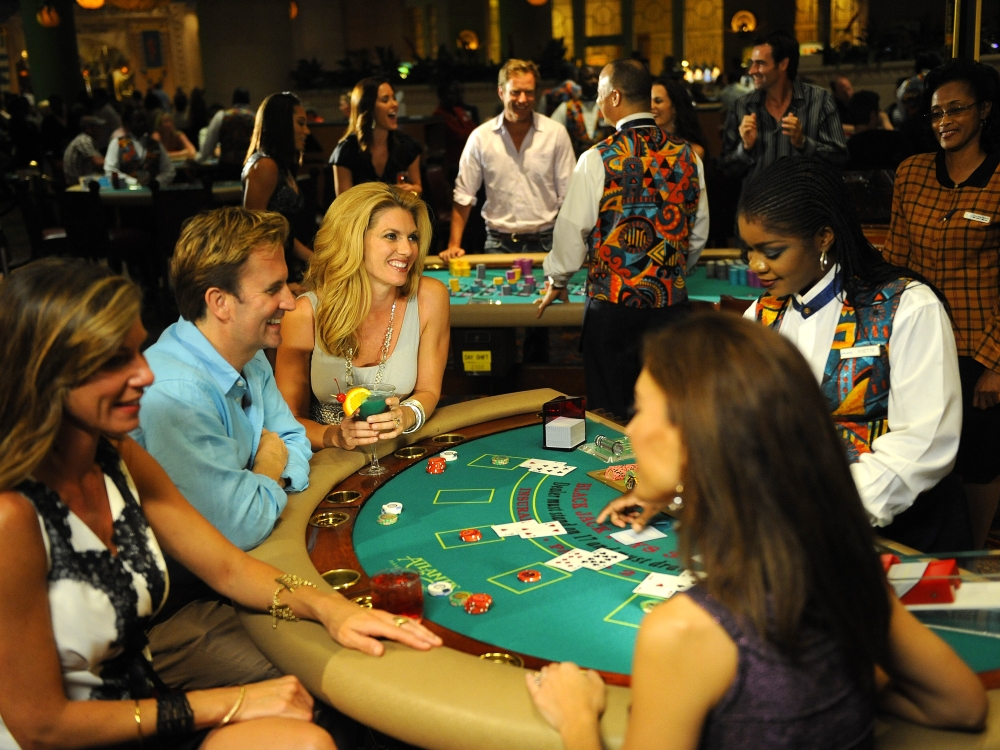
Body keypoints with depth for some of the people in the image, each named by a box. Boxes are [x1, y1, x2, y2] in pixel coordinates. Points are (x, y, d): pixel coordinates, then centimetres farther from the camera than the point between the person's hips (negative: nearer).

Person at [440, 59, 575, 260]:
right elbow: (463, 196, 5)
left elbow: (568, 196, 2)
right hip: (498, 243, 0)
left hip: (545, 242, 0)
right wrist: (454, 246, -2)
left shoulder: (556, 134, 0)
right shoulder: (480, 137, 1)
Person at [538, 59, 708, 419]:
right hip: (671, 304, 4)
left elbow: (573, 228, -6)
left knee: (609, 416, 9)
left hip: (611, 305, -4)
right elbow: (699, 232, 10)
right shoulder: (688, 156, 2)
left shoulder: (598, 159, -11)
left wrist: (557, 281, 11)